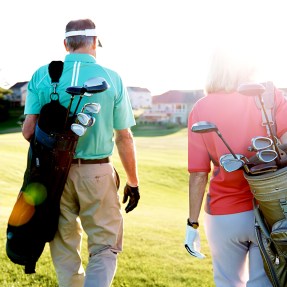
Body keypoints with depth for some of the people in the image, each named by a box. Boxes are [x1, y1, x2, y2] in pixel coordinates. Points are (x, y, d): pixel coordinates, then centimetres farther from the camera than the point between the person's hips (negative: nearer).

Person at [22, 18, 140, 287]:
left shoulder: (42, 75, -2)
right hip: (97, 173, -2)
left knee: (64, 247, 18)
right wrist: (133, 182, 7)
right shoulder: (112, 79, -5)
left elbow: (28, 130, -5)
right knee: (105, 248, 9)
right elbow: (124, 138, -3)